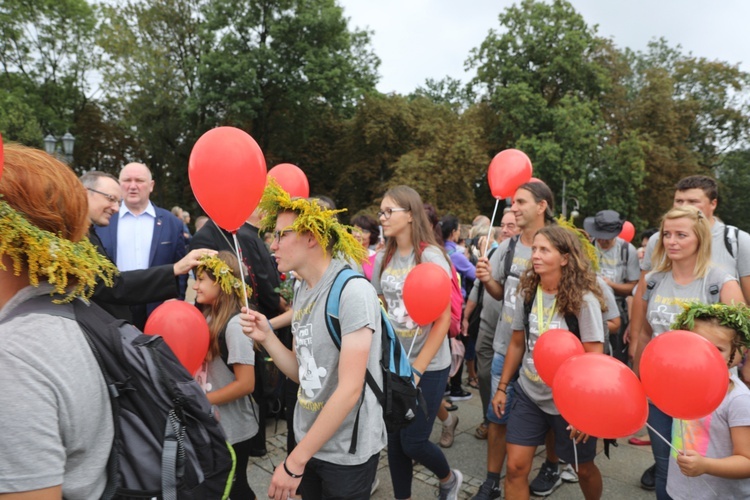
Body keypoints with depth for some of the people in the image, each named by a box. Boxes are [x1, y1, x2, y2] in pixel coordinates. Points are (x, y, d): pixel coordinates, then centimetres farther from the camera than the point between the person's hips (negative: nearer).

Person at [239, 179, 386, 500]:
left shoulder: (352, 291, -23)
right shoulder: (302, 291, 2)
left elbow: (350, 389, -26)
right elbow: (303, 374, 6)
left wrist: (294, 462, -21)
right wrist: (266, 337, -11)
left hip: (347, 451, -7)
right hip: (309, 443, 7)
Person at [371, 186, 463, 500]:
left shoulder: (430, 256, -13)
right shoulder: (383, 259, 4)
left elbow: (443, 318, -13)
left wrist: (417, 368, -14)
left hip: (429, 364, -5)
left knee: (413, 441, 1)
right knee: (393, 439, 10)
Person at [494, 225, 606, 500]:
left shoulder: (583, 299, -17)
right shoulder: (526, 292, -2)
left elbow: (594, 356, -15)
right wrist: (502, 386, 8)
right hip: (528, 394, 4)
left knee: (583, 468, 17)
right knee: (516, 467, 2)